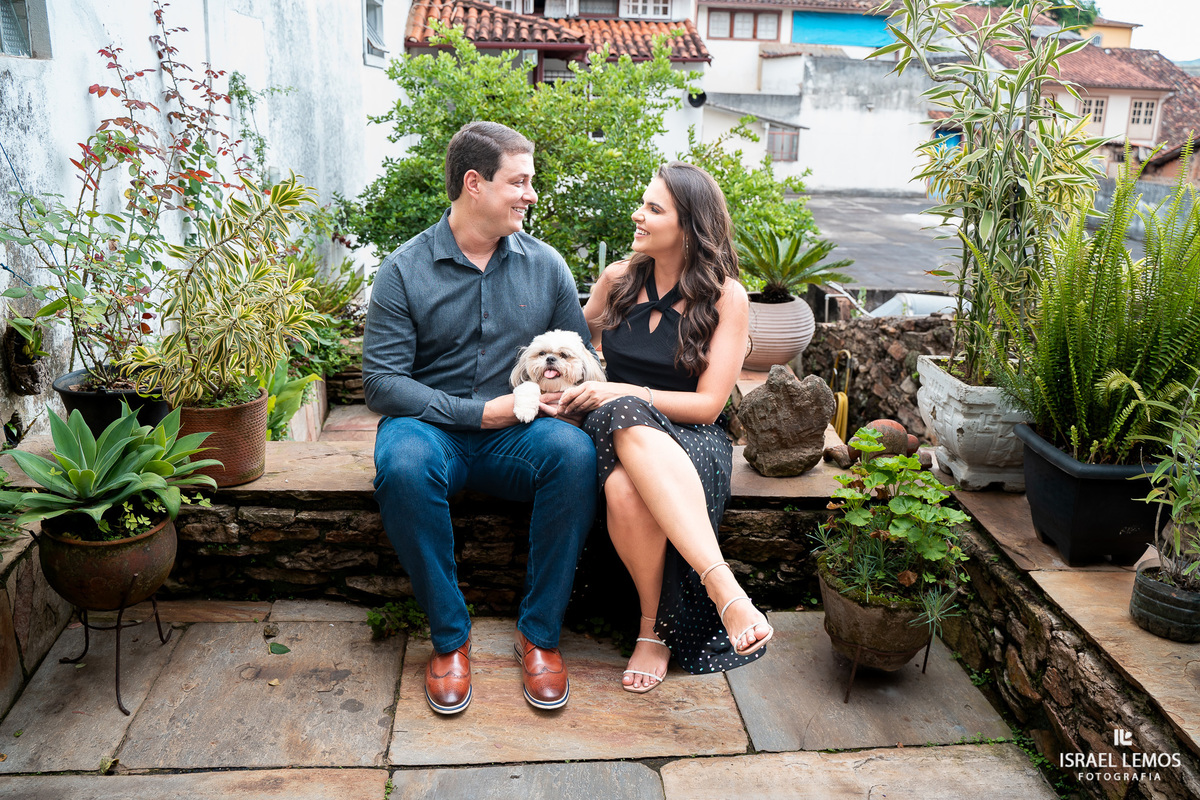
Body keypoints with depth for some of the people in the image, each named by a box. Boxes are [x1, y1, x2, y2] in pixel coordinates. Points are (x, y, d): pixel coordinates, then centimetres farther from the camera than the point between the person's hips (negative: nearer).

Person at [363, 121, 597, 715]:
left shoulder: (545, 265, 7)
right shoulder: (404, 270, -2)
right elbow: (382, 382, -9)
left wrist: (557, 386, -14)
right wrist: (481, 412, -17)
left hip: (518, 436, 2)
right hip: (433, 426, -1)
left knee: (576, 451, -31)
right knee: (403, 464, -36)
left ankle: (539, 633, -17)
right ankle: (449, 637, -17)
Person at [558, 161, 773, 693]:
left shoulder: (726, 296, 0)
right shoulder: (618, 279, 10)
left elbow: (707, 405, -6)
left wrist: (619, 392, -14)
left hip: (691, 441, -2)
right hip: (619, 432, 3)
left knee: (629, 489, -41)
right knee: (626, 452, -39)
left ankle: (654, 629, -28)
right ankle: (724, 588, -34)